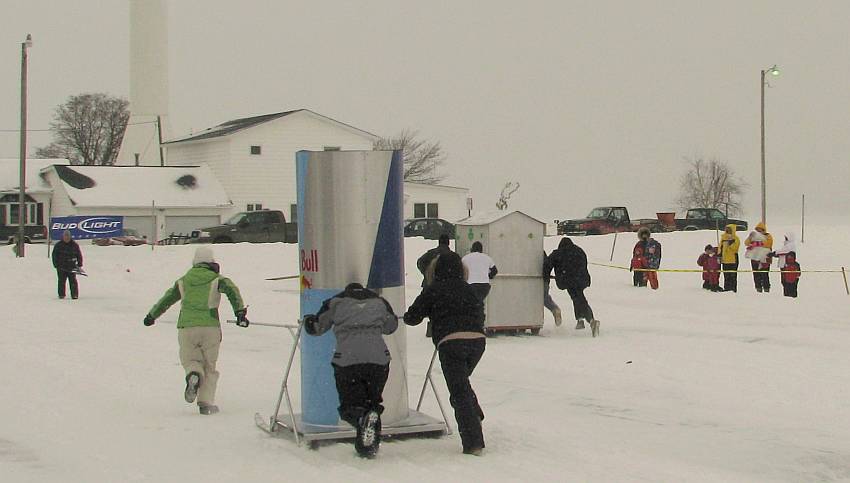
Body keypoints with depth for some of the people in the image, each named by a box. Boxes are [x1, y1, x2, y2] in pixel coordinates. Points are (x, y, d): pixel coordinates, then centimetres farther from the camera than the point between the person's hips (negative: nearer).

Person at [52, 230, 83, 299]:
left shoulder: (74, 245, 4)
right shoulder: (58, 245, 3)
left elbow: (79, 255, 10)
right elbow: (54, 256, 5)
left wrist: (79, 265, 5)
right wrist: (56, 265, -3)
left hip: (72, 267, 0)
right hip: (61, 267, 0)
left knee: (73, 281, -5)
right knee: (61, 281, 3)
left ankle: (74, 295, -1)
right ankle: (61, 294, 12)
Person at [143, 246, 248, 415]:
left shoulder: (183, 281, 15)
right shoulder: (216, 279, 6)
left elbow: (166, 300, 23)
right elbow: (232, 290, -13)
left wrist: (151, 316, 36)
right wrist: (240, 311, -19)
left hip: (186, 327, 2)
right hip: (210, 327, -1)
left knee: (191, 360, 13)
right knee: (209, 366, 9)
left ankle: (193, 376, -23)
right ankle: (206, 402, 0)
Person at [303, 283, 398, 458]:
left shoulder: (336, 302, 16)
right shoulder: (379, 301, 22)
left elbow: (316, 327, 22)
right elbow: (391, 327, 38)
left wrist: (307, 319, 45)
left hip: (347, 360, -2)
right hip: (379, 358, 2)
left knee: (350, 405, 8)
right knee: (373, 402, 19)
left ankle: (362, 418, -26)